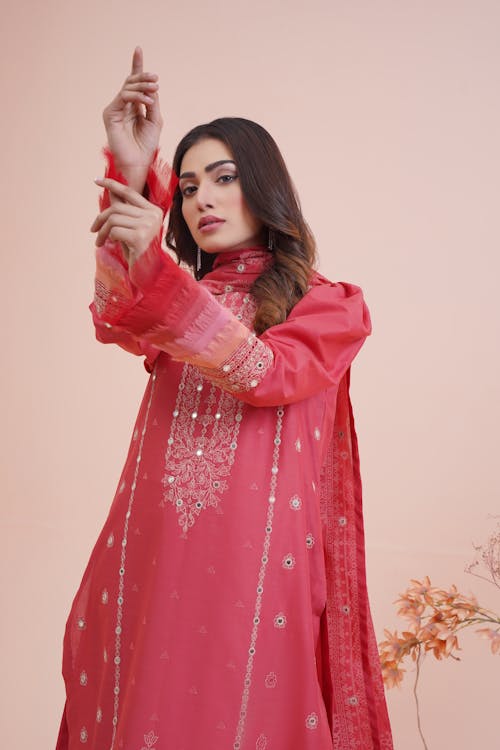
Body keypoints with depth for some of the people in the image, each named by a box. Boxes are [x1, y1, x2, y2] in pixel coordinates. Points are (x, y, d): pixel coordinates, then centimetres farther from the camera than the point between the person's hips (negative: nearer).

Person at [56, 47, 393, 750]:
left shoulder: (332, 305, 5)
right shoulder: (175, 298, 14)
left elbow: (263, 373, -15)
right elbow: (115, 321, -10)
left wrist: (155, 268, -26)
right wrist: (134, 172, -21)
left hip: (256, 563, -3)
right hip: (151, 559, 3)